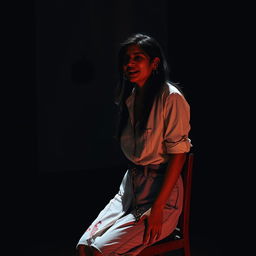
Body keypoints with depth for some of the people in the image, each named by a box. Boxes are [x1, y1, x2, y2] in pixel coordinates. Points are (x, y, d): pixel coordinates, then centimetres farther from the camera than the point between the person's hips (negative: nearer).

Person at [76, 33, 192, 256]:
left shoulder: (171, 98, -13)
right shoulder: (129, 97, 11)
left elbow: (178, 154, -15)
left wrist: (157, 208, -19)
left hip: (161, 190, -7)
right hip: (130, 187, 7)